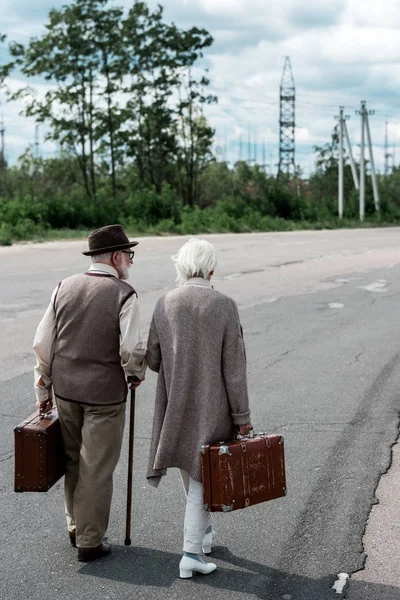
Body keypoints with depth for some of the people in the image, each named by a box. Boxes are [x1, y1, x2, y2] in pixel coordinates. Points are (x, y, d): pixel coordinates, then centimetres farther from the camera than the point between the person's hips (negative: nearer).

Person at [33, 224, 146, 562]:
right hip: (104, 394, -5)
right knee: (97, 468, 7)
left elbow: (43, 343, 3)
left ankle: (76, 528, 34)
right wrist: (136, 375, 0)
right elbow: (132, 350, -22)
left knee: (74, 461, 20)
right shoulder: (123, 294, -14)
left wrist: (43, 388, 11)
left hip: (65, 388, 5)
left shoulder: (65, 287, 1)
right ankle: (89, 542, 17)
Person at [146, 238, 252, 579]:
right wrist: (242, 415, -6)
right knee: (203, 475, 6)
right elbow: (234, 367, -14)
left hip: (176, 404, 3)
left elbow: (153, 359, 2)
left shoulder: (165, 305, -5)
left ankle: (204, 531, 39)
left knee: (191, 468, 23)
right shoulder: (225, 307, -14)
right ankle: (191, 554, 6)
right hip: (213, 407, -3)